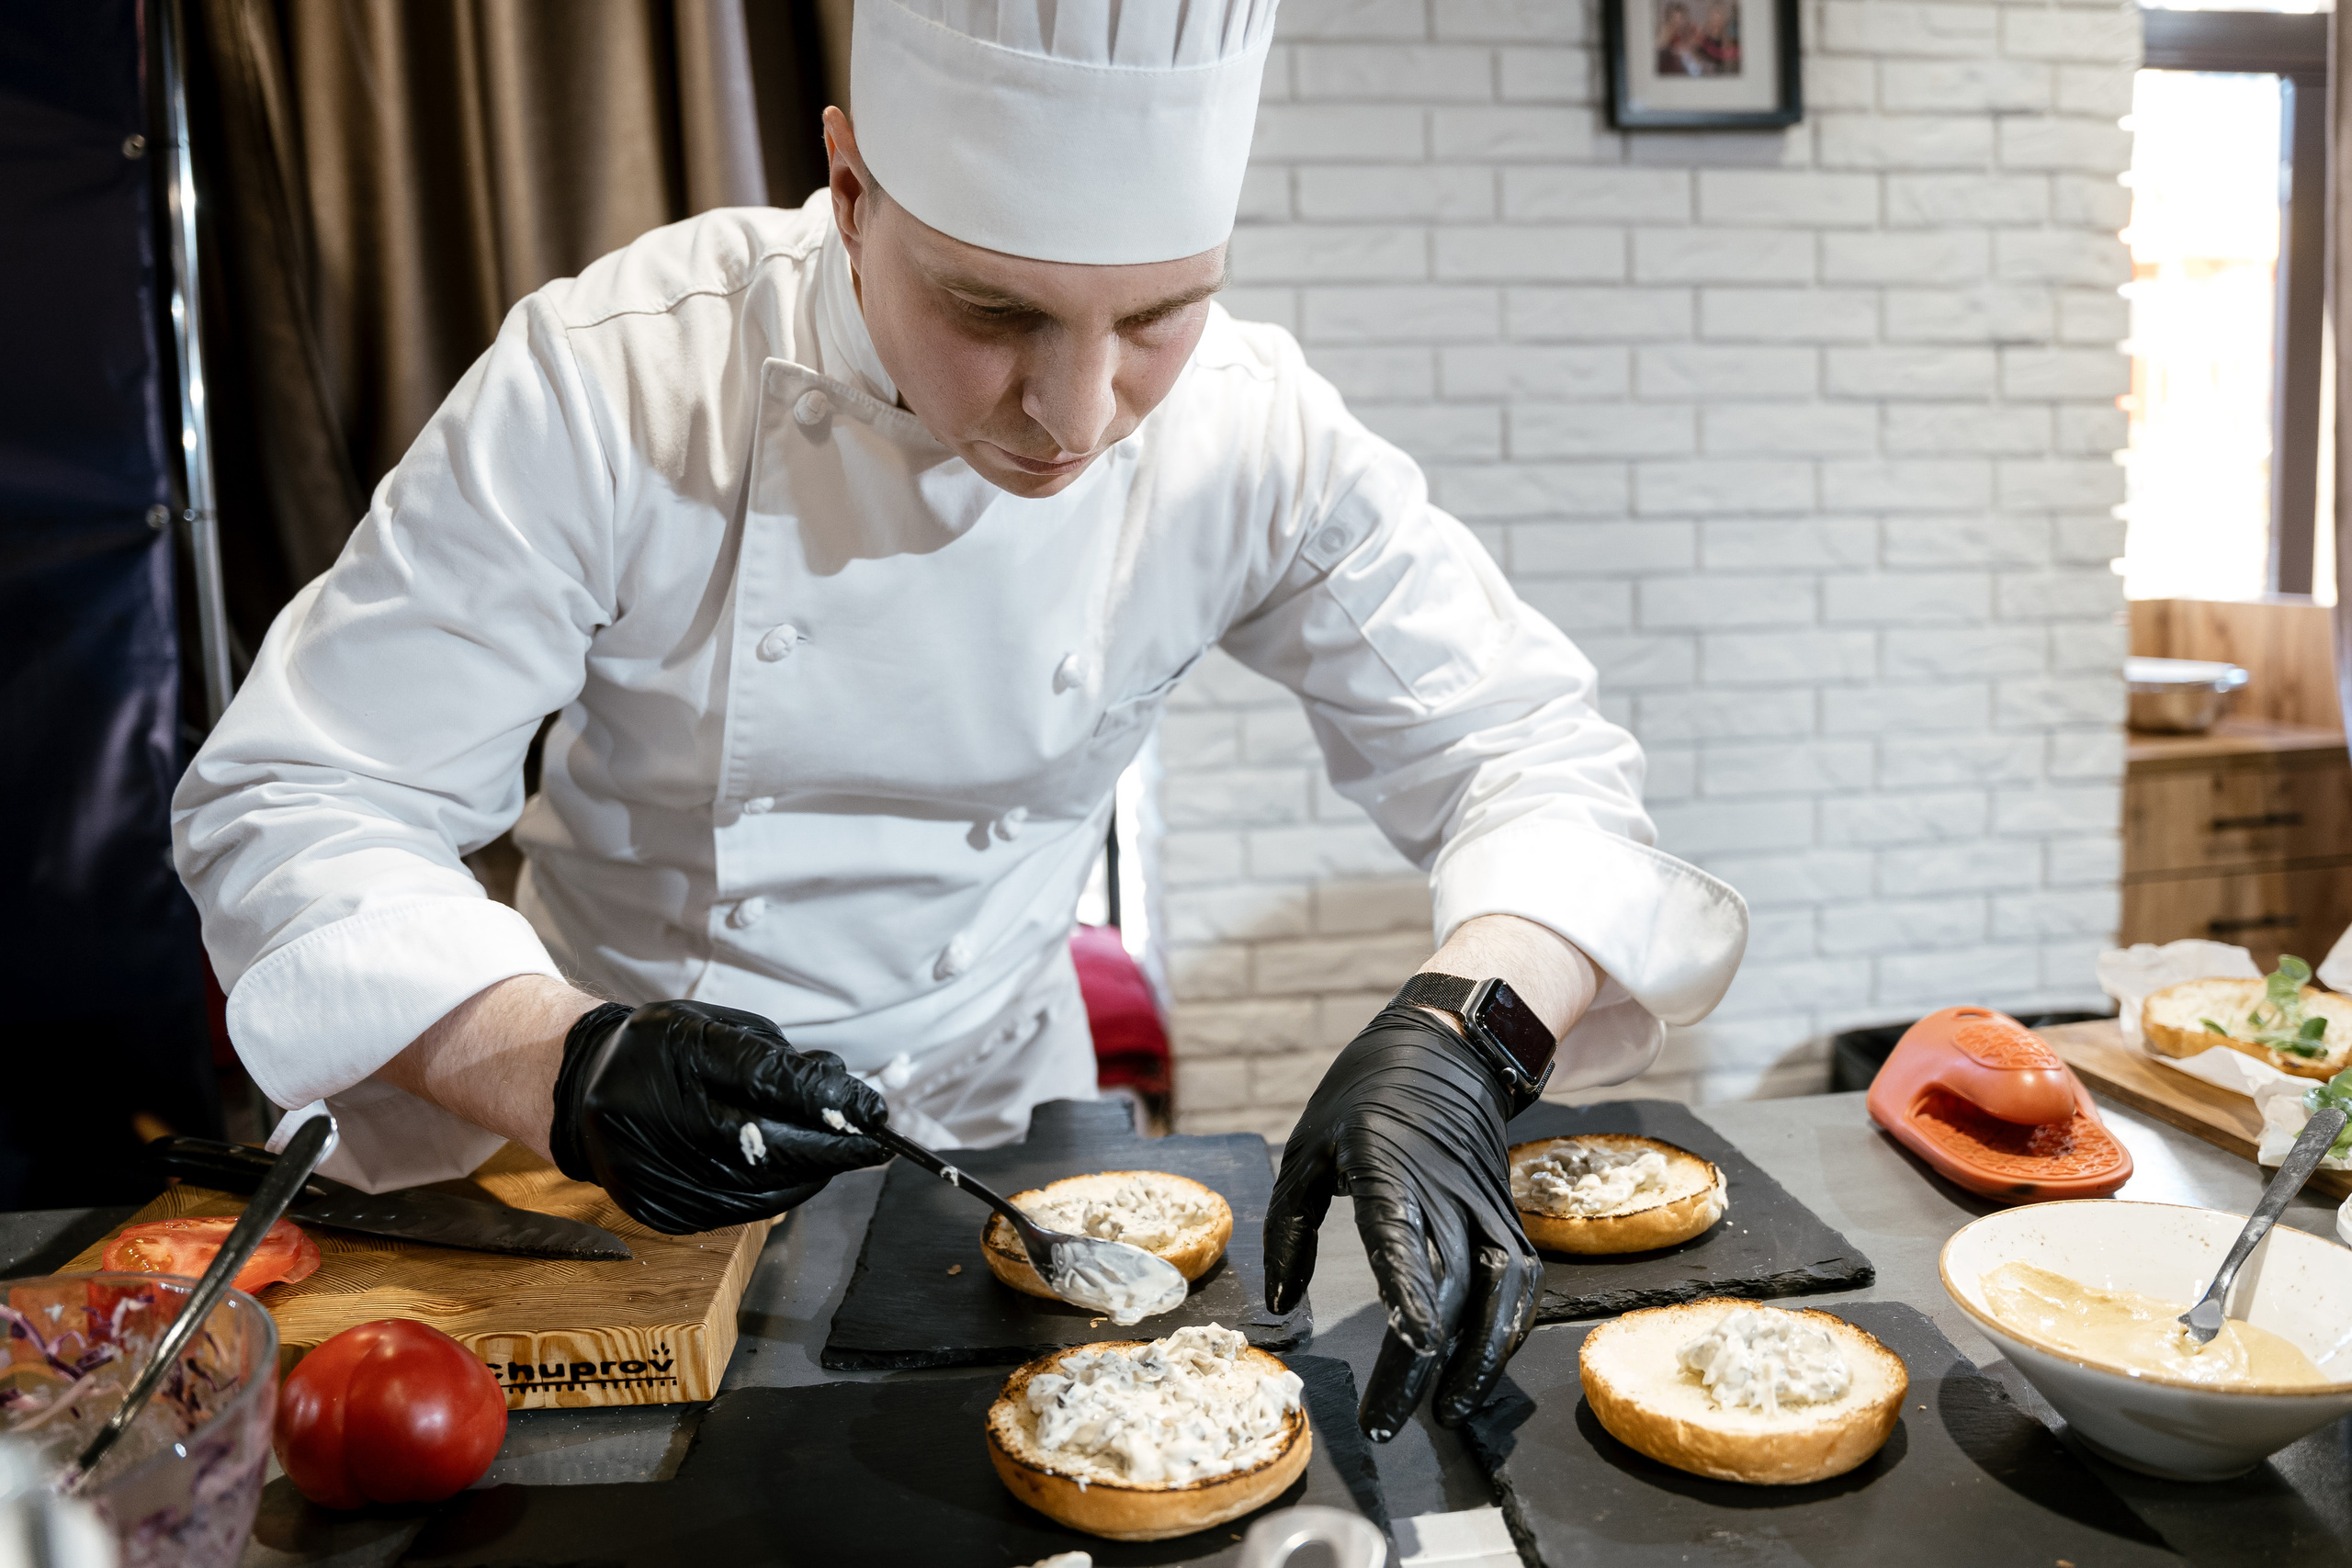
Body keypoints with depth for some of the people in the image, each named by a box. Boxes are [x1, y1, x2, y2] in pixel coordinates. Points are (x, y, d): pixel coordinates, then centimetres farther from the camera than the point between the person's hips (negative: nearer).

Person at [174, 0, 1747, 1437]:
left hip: (990, 1110, 2)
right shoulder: (613, 385, -25)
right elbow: (293, 809, -21)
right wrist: (565, 1069, -39)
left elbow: (1533, 756, -18)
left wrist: (1466, 1035, -38)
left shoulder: (1255, 435, -20)